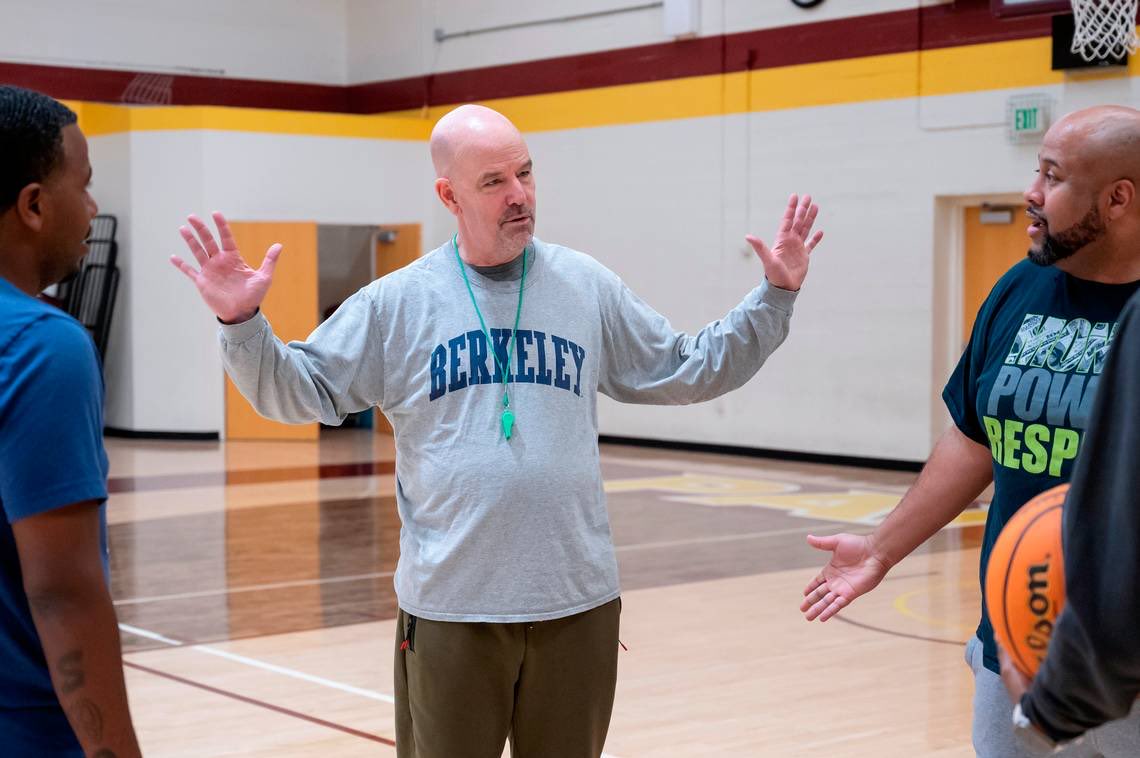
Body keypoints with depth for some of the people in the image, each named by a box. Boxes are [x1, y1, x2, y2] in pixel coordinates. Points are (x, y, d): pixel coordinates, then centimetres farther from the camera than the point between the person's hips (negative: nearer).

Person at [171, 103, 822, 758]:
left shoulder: (590, 288, 5)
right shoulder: (396, 303, -1)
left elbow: (688, 370, 12)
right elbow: (298, 391, 1)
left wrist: (775, 296, 5)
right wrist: (242, 323, -16)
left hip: (579, 603, 2)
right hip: (448, 607, -1)